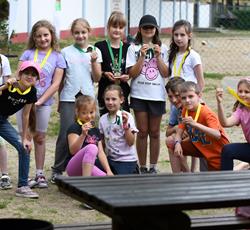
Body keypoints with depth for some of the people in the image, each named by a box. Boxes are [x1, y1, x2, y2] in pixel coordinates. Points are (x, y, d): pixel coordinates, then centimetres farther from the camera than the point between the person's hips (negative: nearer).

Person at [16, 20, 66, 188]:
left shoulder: (57, 57, 2)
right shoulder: (28, 54, 5)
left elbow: (56, 84, -3)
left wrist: (40, 101, -12)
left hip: (44, 103, 0)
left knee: (40, 138, 8)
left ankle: (40, 174, 16)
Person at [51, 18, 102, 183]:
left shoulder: (95, 51, 8)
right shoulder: (66, 52, 4)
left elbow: (97, 78, 5)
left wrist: (94, 61, -9)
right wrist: (59, 100, 9)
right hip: (68, 99, -1)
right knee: (66, 134, -5)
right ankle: (57, 170, 3)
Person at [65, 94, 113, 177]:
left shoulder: (96, 130, 16)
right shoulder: (74, 128, -6)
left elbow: (101, 153, 12)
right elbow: (73, 151, -18)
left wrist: (108, 170, -1)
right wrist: (83, 134, -31)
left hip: (90, 167, 7)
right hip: (73, 167, -7)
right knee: (91, 147, -34)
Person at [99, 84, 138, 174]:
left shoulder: (126, 117, -12)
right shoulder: (103, 119, 3)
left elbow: (131, 142, -15)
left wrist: (125, 125, -26)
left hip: (127, 160, -5)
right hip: (110, 159, 5)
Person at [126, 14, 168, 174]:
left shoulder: (162, 48, 7)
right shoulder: (134, 48, 2)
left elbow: (165, 74, 1)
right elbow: (132, 74, -5)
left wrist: (158, 56, -8)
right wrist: (142, 56, -13)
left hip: (157, 95, 1)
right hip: (139, 95, -1)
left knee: (154, 132, 6)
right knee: (142, 132, 2)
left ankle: (153, 167, 14)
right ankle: (143, 167, 10)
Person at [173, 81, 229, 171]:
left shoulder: (207, 113, -27)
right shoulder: (185, 111, -5)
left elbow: (217, 135, -40)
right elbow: (179, 132, -4)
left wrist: (195, 124, -48)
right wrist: (177, 143, -27)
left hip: (218, 151, -7)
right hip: (200, 147, 7)